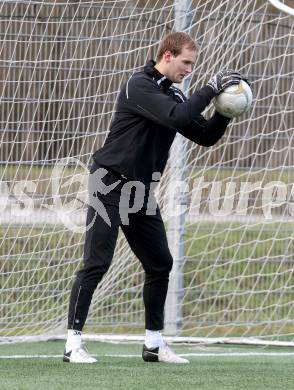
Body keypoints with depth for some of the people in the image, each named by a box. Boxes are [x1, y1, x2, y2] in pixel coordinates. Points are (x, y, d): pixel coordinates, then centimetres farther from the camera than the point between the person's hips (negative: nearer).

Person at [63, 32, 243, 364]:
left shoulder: (173, 96, 11)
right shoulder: (139, 86, -14)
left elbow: (206, 136, 11)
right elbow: (177, 117, -28)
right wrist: (211, 89, -22)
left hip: (141, 192, 9)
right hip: (111, 185, -9)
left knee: (160, 264, 9)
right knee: (96, 264, -11)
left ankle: (154, 344, 17)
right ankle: (73, 343, -8)